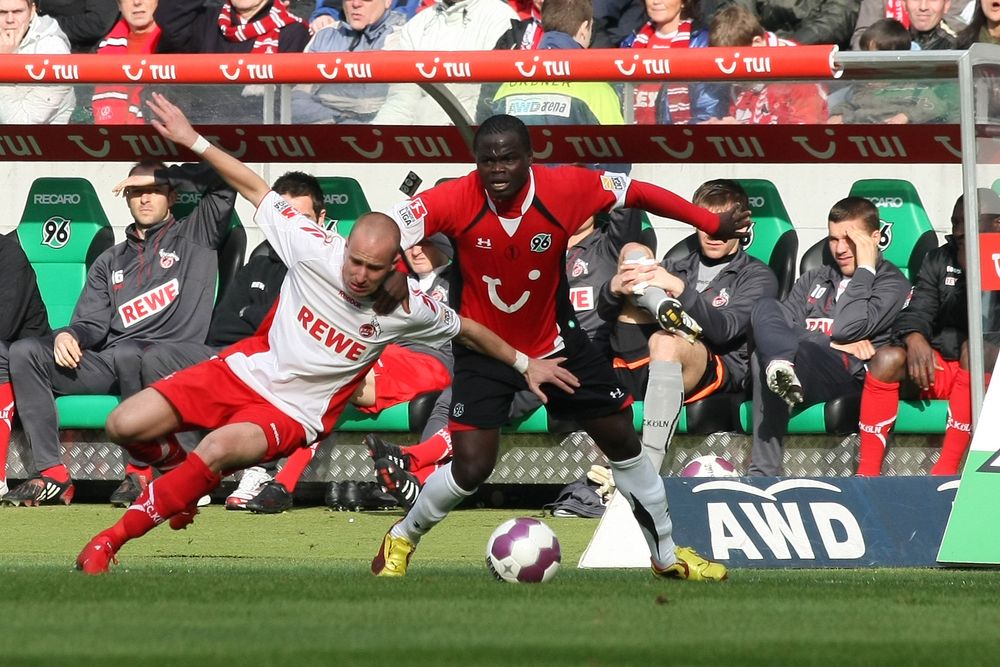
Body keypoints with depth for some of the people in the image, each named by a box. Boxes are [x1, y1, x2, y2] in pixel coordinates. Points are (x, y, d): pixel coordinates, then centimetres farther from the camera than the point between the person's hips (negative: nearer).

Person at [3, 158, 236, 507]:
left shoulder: (195, 236, 15)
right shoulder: (111, 262, 28)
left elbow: (223, 180, 1)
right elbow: (92, 324, 18)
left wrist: (160, 176, 4)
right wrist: (69, 335, -7)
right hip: (106, 363, 5)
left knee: (125, 353, -41)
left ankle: (139, 472, -27)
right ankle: (52, 475, -23)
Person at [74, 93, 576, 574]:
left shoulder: (407, 309, -14)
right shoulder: (316, 249, -15)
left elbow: (466, 328, 5)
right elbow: (258, 190, -5)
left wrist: (525, 363, 13)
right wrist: (193, 141, -6)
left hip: (295, 411, -2)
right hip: (246, 370, 2)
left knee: (218, 449, -35)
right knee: (125, 426, -12)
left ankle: (112, 540, -24)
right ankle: (178, 469, 25)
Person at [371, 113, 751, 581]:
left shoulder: (566, 189, -21)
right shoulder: (455, 201, -26)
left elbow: (636, 192, -8)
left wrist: (712, 224, -7)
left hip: (554, 341, 3)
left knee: (623, 441, 9)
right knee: (471, 467, -15)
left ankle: (667, 555, 30)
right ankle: (401, 540, 14)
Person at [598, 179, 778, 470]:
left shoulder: (757, 276, 13)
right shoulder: (676, 268, 28)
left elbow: (723, 330, -8)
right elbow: (605, 311, 18)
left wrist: (679, 289, -22)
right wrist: (615, 288, -7)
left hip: (717, 372, -4)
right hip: (643, 368, 4)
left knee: (665, 342, -43)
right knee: (634, 252, 3)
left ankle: (648, 468, -51)